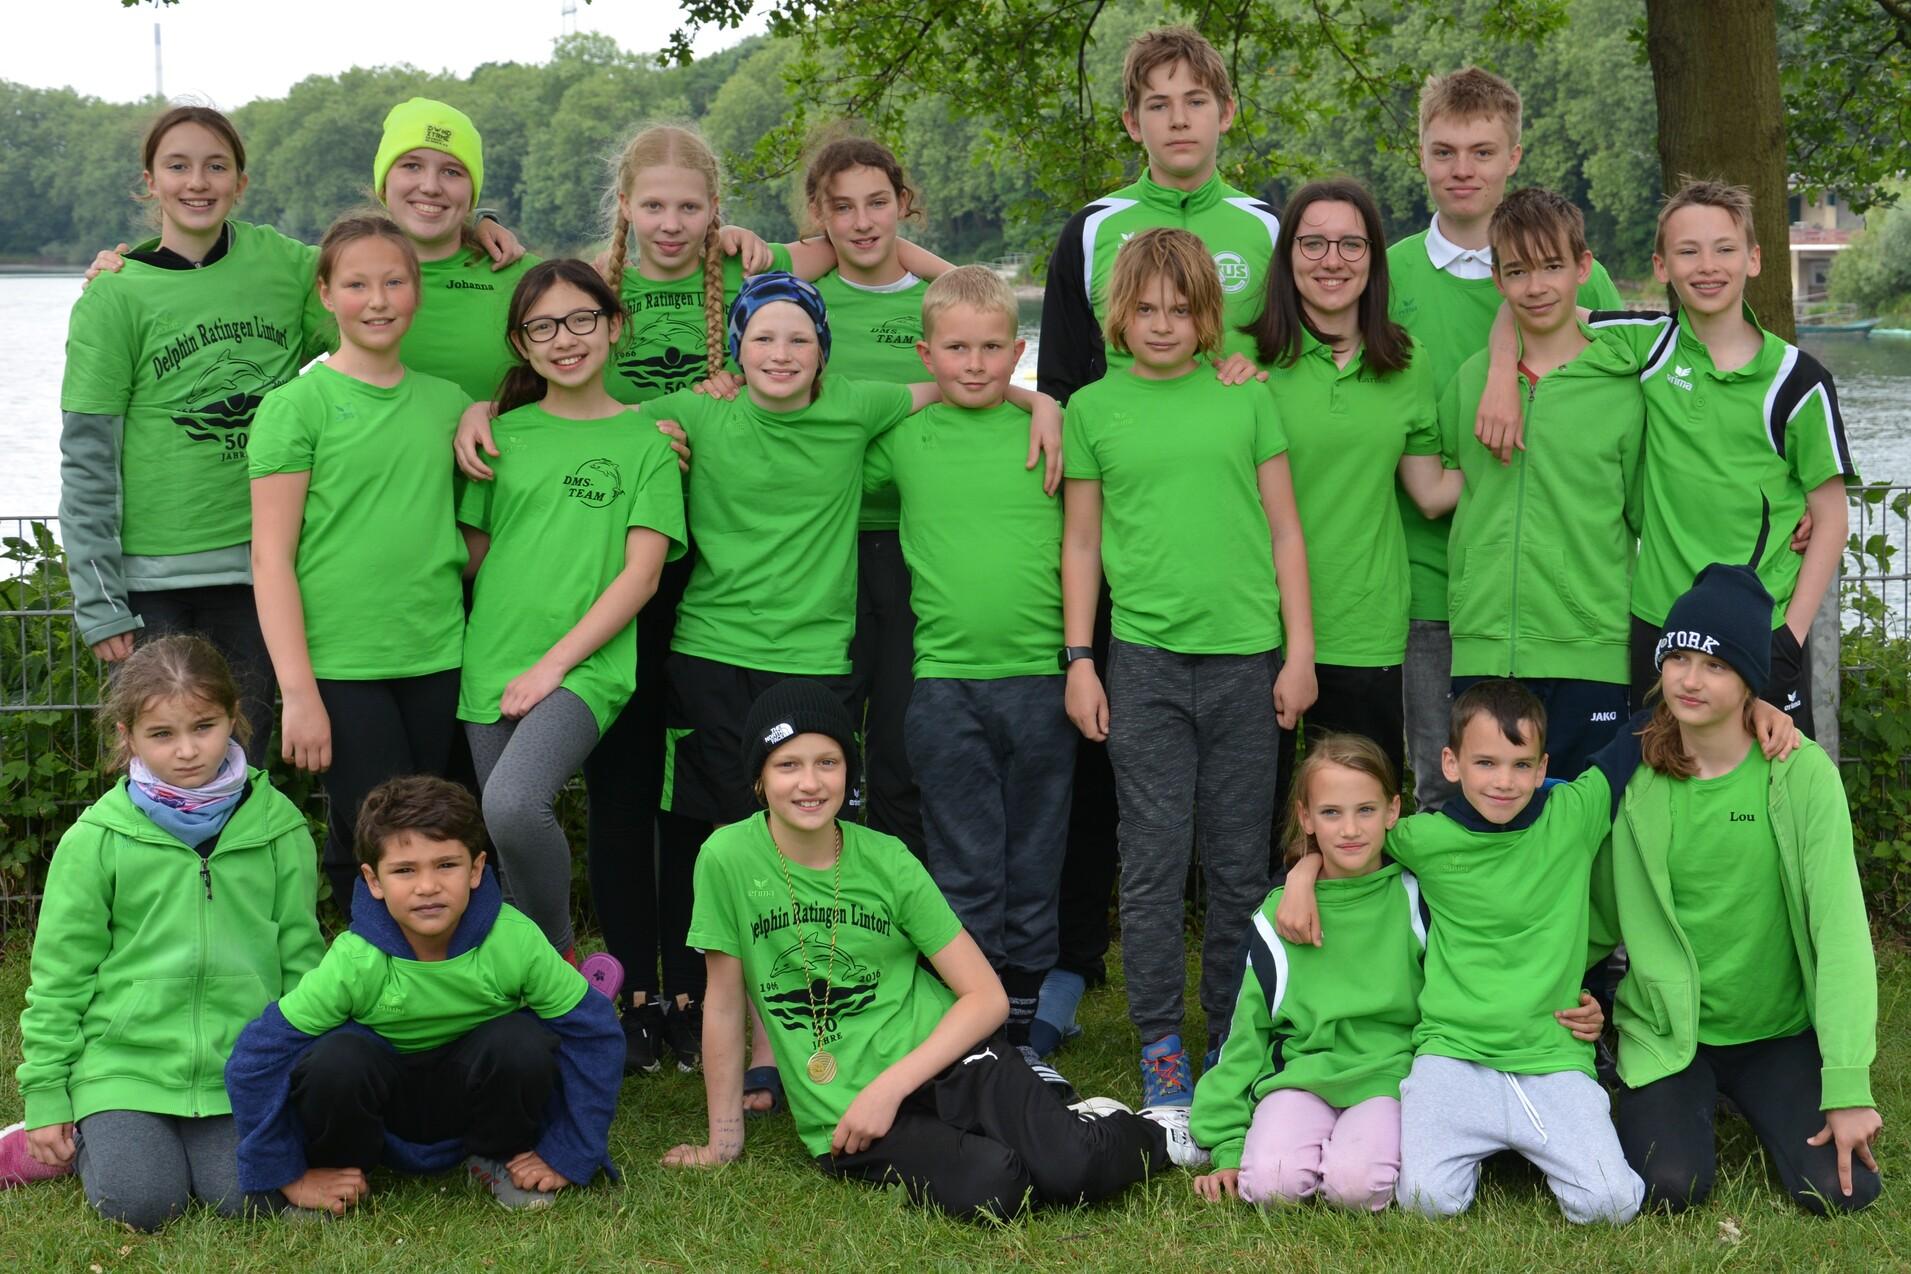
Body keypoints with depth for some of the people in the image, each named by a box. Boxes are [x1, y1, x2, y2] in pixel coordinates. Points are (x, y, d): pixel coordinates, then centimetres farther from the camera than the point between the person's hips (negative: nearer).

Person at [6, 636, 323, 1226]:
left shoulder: (277, 825, 1)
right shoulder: (97, 838, -2)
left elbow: (300, 957, 8)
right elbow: (59, 972, 4)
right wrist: (45, 1097, 2)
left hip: (241, 1065, 1)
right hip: (124, 1061, -1)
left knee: (249, 1197, -17)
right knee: (139, 1204, -17)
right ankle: (88, 1138, 16)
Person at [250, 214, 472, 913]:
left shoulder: (447, 401, 11)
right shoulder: (297, 405, -3)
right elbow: (271, 558, -6)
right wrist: (298, 692, -12)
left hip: (437, 658, 4)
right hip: (340, 665, -4)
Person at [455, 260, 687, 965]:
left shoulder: (646, 439, 3)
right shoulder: (503, 433, 12)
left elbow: (641, 575, -4)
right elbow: (474, 554, 16)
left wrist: (554, 663, -10)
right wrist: (482, 656, 3)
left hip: (586, 664, -4)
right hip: (492, 668, 4)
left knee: (513, 805, -26)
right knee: (511, 847, 1)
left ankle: (561, 957, -6)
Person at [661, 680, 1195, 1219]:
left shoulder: (887, 860, -1)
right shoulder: (728, 858, -6)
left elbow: (987, 996, -2)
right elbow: (725, 1005, 2)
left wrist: (890, 1086, -14)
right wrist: (723, 1141, 6)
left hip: (944, 1058, 1)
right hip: (842, 1114, -1)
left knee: (1073, 1170, -26)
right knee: (989, 1189, -31)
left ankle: (1148, 1135, 8)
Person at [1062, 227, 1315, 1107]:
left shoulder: (1245, 398, 6)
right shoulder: (1093, 408, 5)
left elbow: (1284, 530, 8)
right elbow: (1081, 544, 9)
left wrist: (1299, 651, 4)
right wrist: (1077, 660, 4)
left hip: (1246, 656, 1)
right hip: (1144, 659, -1)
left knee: (1241, 863, 6)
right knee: (1153, 862, -1)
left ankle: (1233, 1037, 18)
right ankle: (1159, 1045, 9)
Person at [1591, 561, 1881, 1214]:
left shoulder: (1801, 773, -14)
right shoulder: (1636, 777, -6)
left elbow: (1840, 926, -17)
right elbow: (1607, 913, 4)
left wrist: (1848, 1085, -21)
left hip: (1781, 1030, -1)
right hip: (1666, 1029, 1)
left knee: (1841, 1188, -18)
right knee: (1669, 1184, -21)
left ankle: (1755, 1106, 16)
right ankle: (1694, 1105, 15)